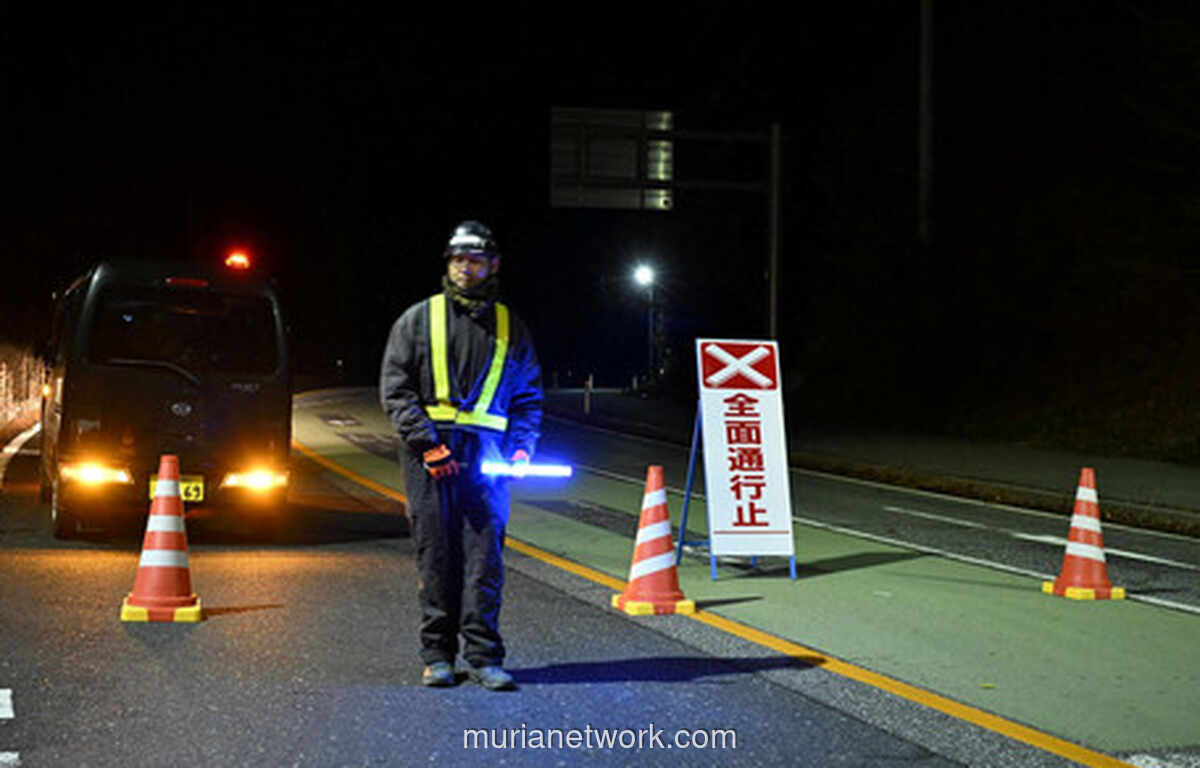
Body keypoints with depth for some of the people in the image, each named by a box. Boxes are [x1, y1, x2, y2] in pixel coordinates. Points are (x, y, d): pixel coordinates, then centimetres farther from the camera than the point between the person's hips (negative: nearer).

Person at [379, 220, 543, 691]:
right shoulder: (419, 320, 9)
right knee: (436, 554, 1)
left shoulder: (510, 328, 14)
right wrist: (426, 442, -10)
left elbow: (528, 396, 17)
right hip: (429, 452, -1)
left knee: (485, 553, -5)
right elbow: (395, 390, 2)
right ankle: (437, 655, 7)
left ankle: (482, 655, -2)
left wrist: (522, 446, 0)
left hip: (486, 454, 1)